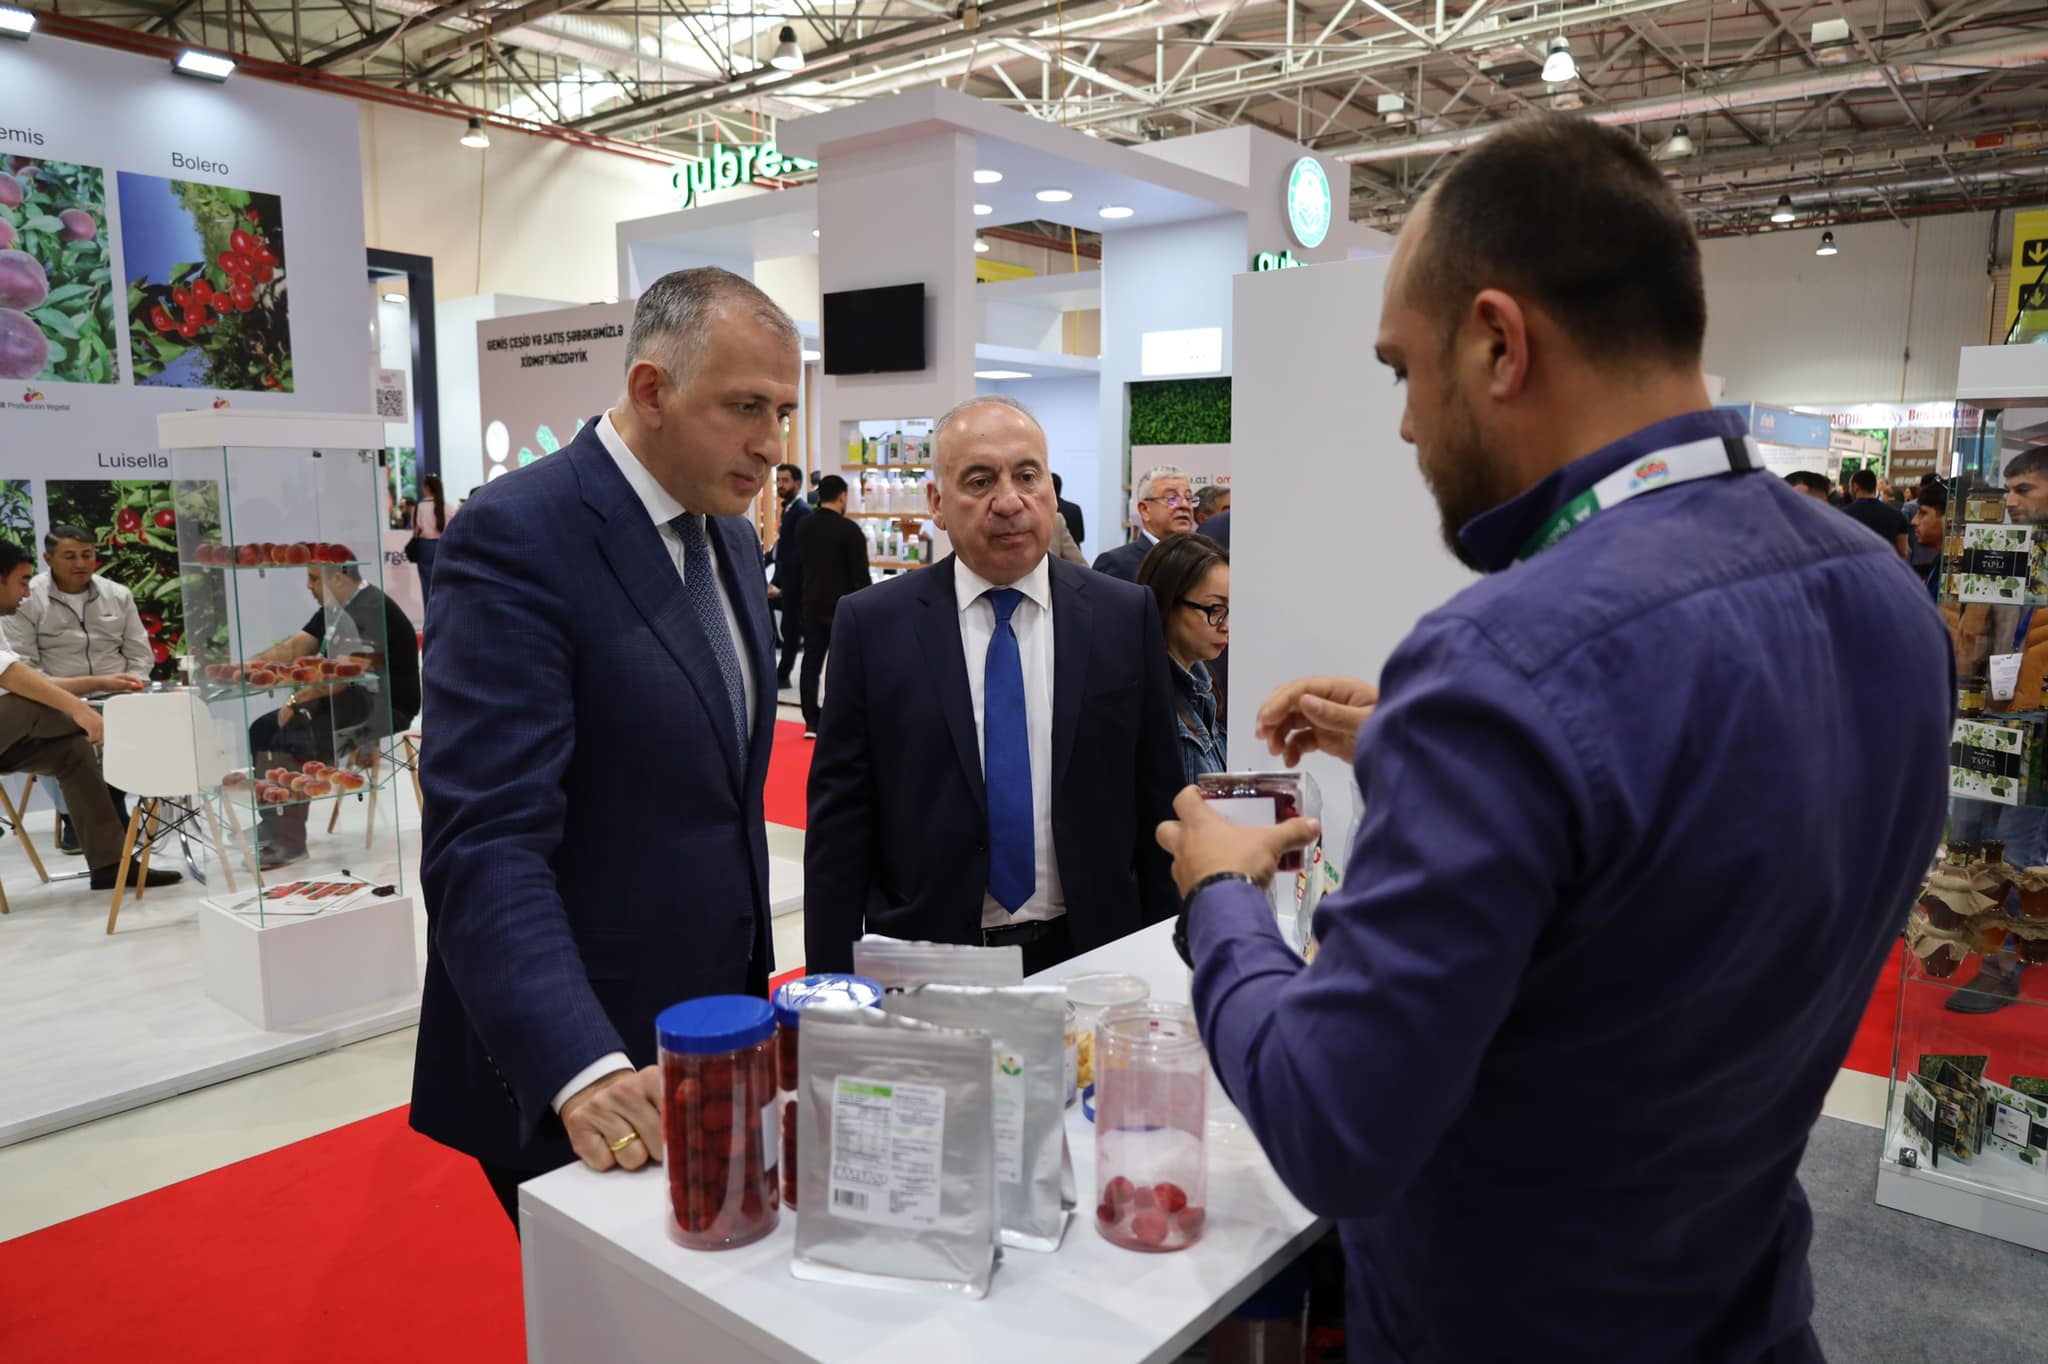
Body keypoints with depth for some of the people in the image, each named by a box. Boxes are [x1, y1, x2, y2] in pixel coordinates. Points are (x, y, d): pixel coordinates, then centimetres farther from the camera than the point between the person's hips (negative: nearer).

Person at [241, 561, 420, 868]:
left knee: (290, 739, -22)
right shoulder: (334, 609, 14)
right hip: (352, 701, 10)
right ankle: (273, 826, 9)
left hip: (384, 708, -10)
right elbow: (294, 646, 12)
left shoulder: (373, 610, -19)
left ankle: (289, 842, -10)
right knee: (263, 729, 5)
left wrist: (296, 700, -22)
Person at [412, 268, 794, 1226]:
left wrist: (750, 994, 15)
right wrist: (581, 1069, -35)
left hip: (716, 1032, 7)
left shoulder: (730, 534, 7)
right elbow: (485, 843, -26)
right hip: (578, 1055, -7)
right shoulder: (518, 535, -19)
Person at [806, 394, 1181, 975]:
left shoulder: (1126, 615, -3)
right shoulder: (870, 624, -6)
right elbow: (838, 821, -4)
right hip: (926, 964, -1)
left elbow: (1157, 802, 1)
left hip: (1087, 953, 1)